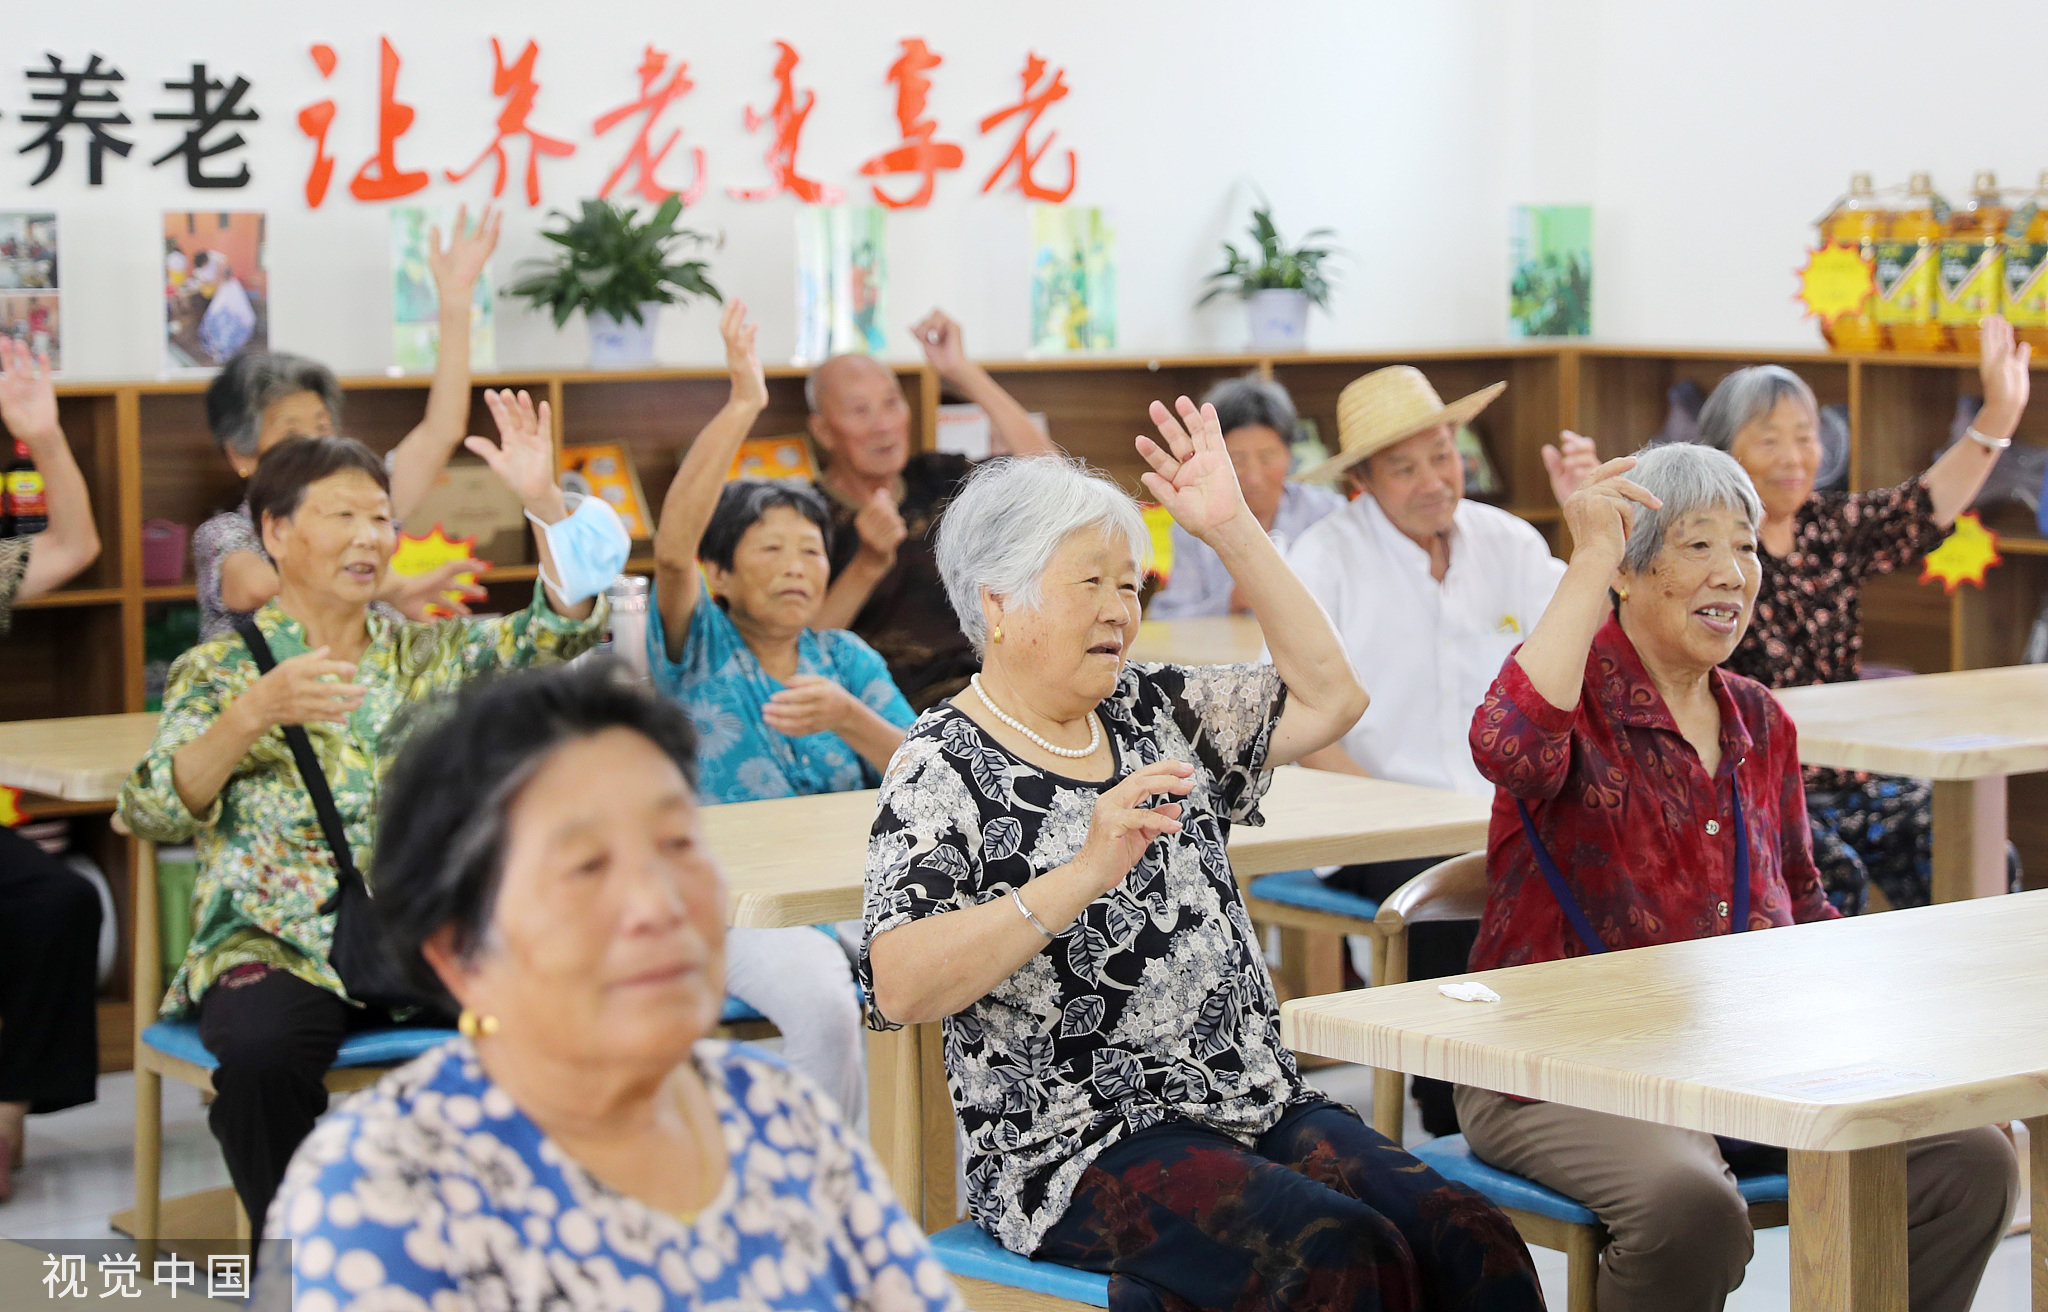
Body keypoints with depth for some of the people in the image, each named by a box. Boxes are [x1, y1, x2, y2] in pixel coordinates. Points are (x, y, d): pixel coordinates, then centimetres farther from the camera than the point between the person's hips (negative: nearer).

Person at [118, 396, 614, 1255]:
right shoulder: (220, 669, 9)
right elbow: (153, 813, -5)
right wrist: (253, 714, -19)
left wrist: (544, 501, -7)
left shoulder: (431, 655, 18)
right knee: (262, 1050, -36)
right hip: (277, 950, -2)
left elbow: (561, 633, 6)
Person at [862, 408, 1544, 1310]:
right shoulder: (945, 769, -5)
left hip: (1259, 1106, 7)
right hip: (1080, 1150, -7)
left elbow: (1326, 696, 15)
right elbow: (898, 988, -19)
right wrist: (1085, 873, -29)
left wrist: (1234, 531, 8)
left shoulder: (1153, 712, 16)